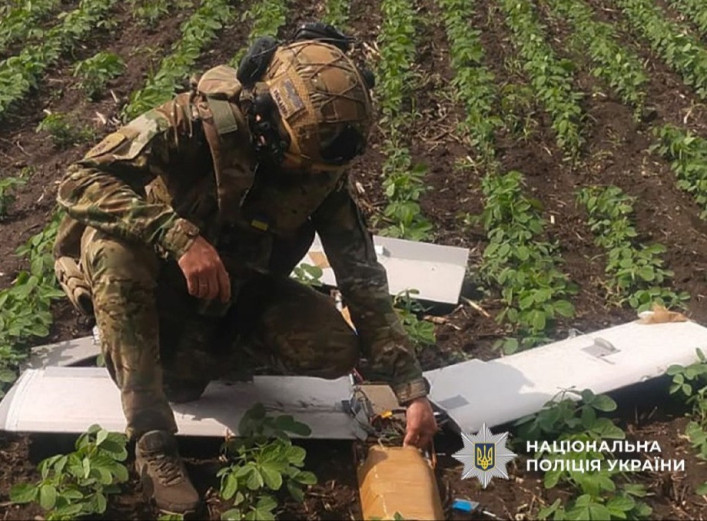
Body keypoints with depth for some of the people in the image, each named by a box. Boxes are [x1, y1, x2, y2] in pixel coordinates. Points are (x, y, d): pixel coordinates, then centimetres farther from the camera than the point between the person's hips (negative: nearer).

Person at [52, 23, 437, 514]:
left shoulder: (324, 170, -17)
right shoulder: (198, 121, -29)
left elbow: (363, 279, -15)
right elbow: (80, 181, -34)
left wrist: (413, 391, -19)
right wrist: (181, 235, -48)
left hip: (238, 294, 3)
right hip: (163, 285, -2)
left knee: (335, 349, -20)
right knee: (112, 241, -36)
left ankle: (187, 356, 1)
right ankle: (152, 436, -27)